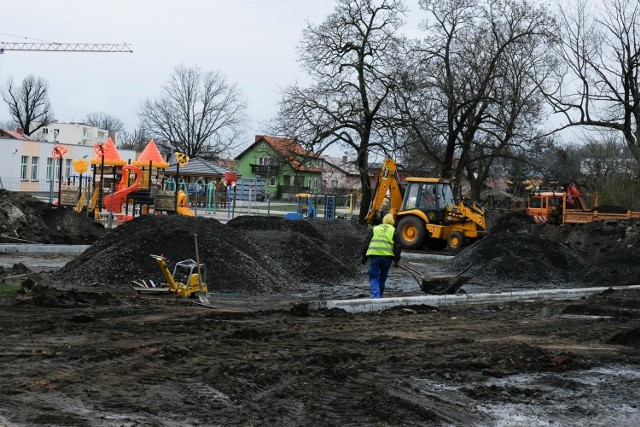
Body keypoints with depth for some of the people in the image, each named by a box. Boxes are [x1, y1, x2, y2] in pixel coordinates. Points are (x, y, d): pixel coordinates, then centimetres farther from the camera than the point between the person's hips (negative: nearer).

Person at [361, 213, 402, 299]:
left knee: (374, 278, 1)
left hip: (374, 255, 0)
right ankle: (379, 296, 25)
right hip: (387, 256, 0)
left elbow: (366, 243, 14)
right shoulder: (393, 231, 13)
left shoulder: (375, 229, 16)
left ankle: (375, 297, -15)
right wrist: (397, 260, 12)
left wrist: (364, 257, 19)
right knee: (382, 278, 16)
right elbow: (397, 246, 7)